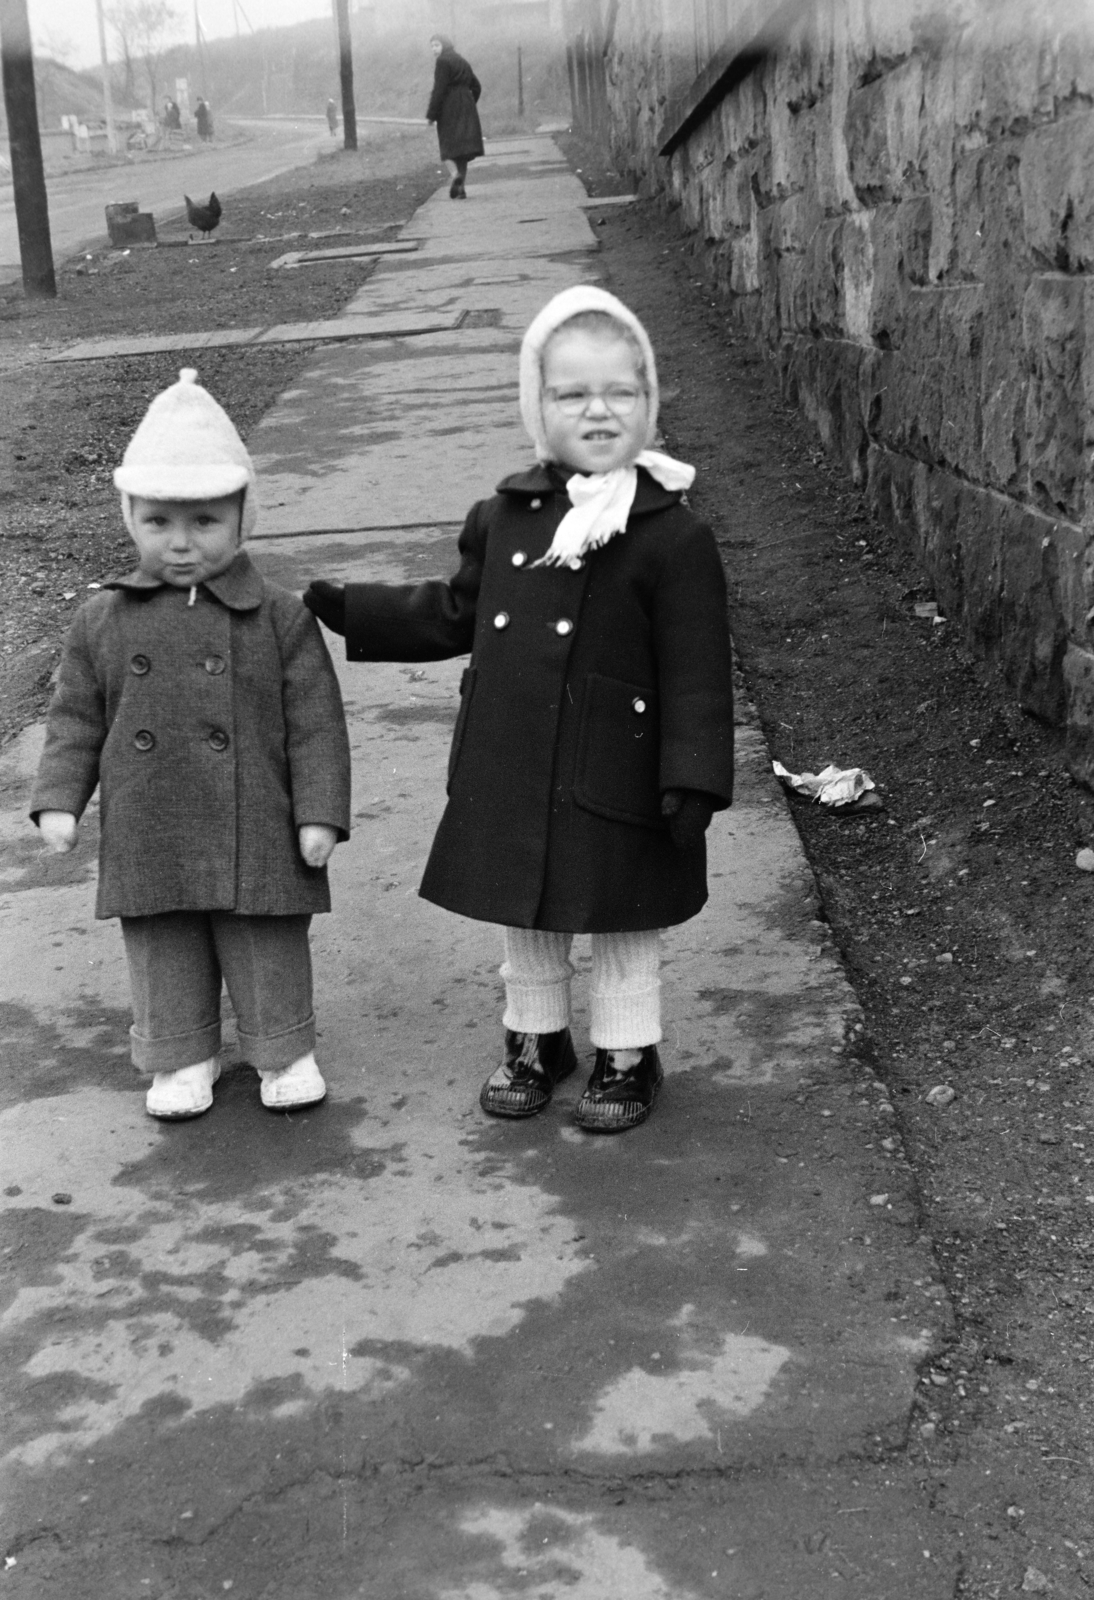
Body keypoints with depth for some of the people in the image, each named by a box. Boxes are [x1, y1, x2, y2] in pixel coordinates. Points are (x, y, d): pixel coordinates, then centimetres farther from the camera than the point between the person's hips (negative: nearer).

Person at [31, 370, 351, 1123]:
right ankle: (181, 1058, 33)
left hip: (257, 839, -2)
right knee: (164, 959, 15)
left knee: (269, 955, 10)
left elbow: (315, 723, -5)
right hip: (148, 844, 2)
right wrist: (59, 799, 0)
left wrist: (320, 813, -9)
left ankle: (284, 1052, 30)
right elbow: (75, 719, 8)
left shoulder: (280, 617, -6)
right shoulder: (103, 622, 2)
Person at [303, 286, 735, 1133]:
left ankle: (627, 1055, 31)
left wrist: (693, 780, -17)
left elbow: (696, 675, -14)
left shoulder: (674, 536, -14)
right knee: (527, 919, 20)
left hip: (613, 781, -5)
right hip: (508, 773, 5)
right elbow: (453, 614, 17)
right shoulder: (506, 517, 3)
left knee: (623, 924, 12)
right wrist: (345, 608, 14)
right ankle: (536, 1038, 40)